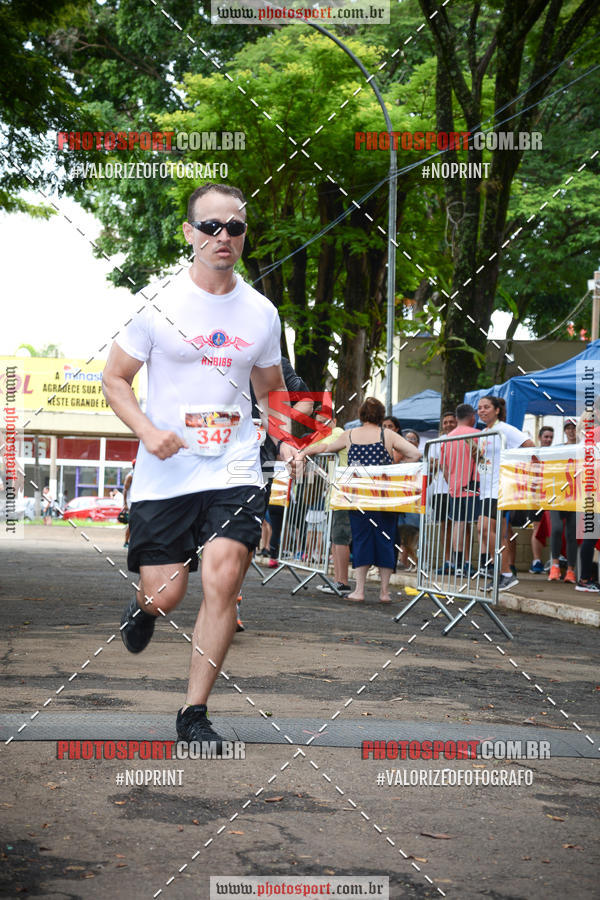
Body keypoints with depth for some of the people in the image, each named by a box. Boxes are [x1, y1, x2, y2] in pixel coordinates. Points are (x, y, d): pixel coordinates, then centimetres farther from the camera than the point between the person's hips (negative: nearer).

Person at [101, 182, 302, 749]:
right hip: (164, 474, -1)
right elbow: (114, 379, 3)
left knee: (221, 584, -14)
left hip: (234, 472, 2)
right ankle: (144, 607, 40)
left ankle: (194, 713, -1)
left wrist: (284, 443, 5)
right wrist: (147, 430, -14)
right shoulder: (158, 304, -2)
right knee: (165, 596, -1)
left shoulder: (261, 313, 8)